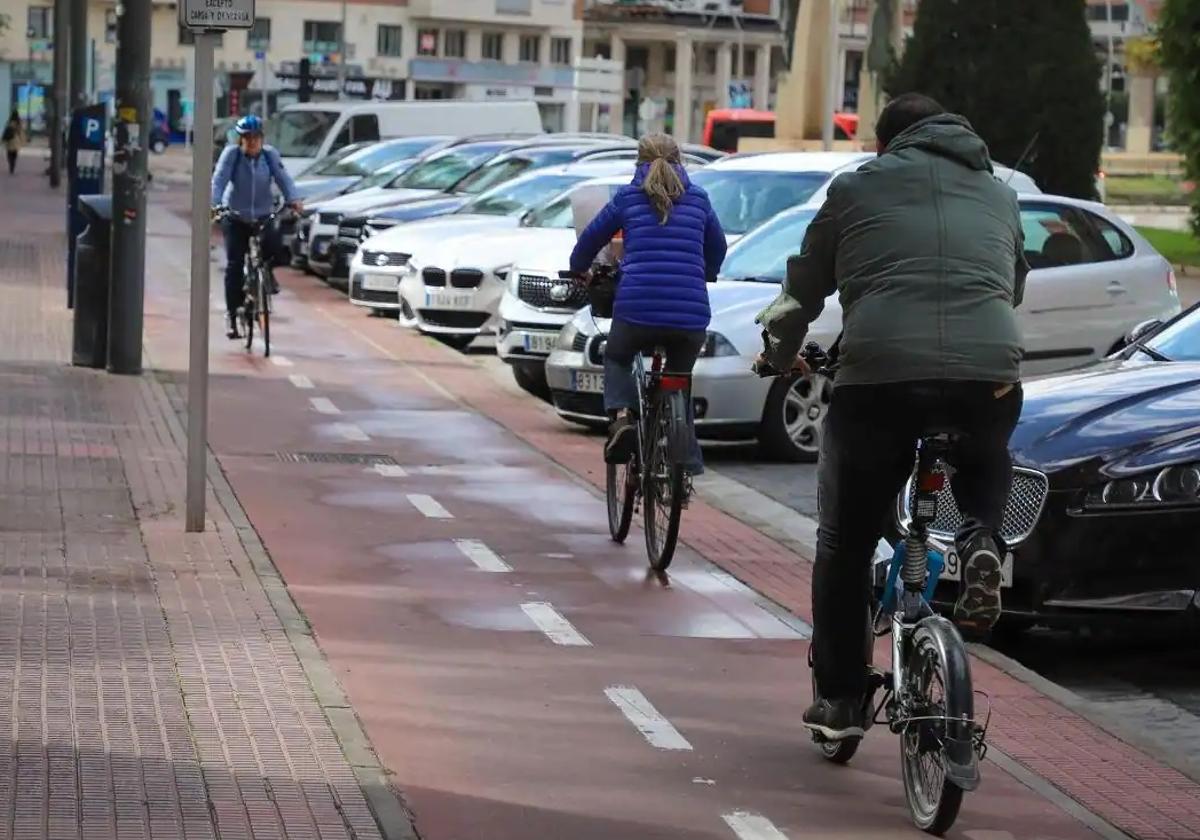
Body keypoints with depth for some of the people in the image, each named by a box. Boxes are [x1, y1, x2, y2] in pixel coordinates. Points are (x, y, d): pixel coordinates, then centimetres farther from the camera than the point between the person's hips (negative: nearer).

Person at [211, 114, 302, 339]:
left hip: (263, 217, 1)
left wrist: (293, 199, -30)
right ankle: (232, 314, 4)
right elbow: (219, 180, -19)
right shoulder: (231, 154, -11)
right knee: (234, 267, -4)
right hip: (236, 218, -1)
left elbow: (283, 178, -12)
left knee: (275, 248, -24)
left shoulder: (270, 154, -5)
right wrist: (215, 205, -35)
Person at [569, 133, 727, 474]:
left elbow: (591, 239, 19)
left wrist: (578, 271, 40)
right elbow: (717, 247, 30)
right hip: (691, 314, 2)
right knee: (680, 380, 25)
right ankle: (688, 458, 19)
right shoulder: (697, 199, 15)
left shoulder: (628, 197, 9)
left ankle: (621, 418, -1)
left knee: (616, 359, 26)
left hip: (637, 308, -2)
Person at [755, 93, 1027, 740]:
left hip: (878, 372, -2)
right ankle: (981, 542, 5)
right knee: (985, 462, 36)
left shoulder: (857, 187, 19)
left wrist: (780, 355, 41)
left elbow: (803, 288, 23)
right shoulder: (998, 195, 26)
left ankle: (838, 700, 15)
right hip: (988, 372, 2)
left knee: (845, 543, 14)